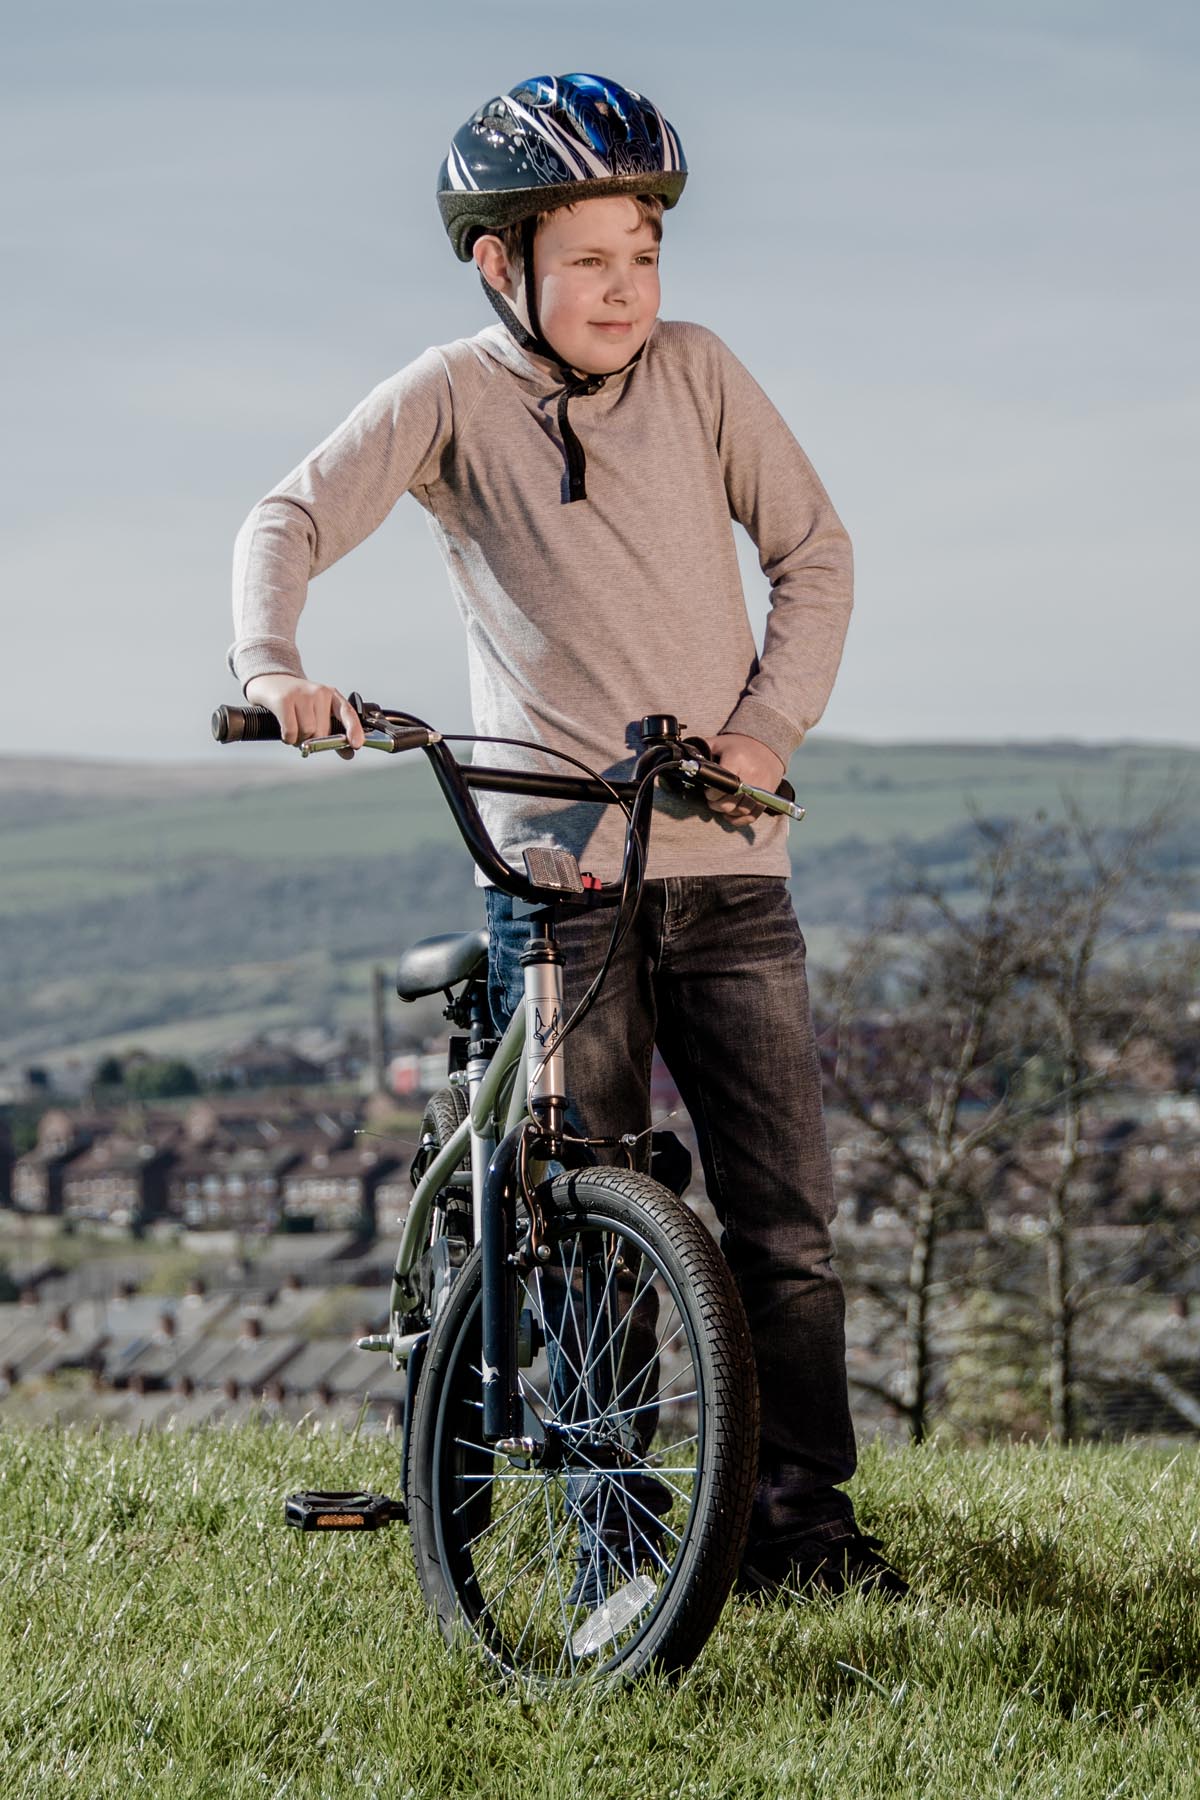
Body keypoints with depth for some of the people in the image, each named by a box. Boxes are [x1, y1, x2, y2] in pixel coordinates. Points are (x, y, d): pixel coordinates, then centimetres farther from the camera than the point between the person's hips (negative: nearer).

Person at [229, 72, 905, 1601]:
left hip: (727, 858, 2)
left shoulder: (695, 374, 7)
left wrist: (771, 722, -3)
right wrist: (271, 668, -30)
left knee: (784, 1214, -1)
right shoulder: (451, 397, 0)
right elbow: (291, 520, -10)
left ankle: (801, 1510, 7)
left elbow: (813, 550, 11)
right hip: (556, 865, -2)